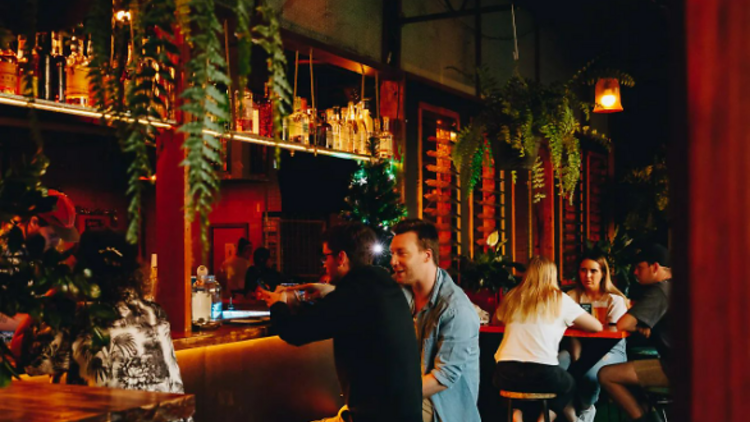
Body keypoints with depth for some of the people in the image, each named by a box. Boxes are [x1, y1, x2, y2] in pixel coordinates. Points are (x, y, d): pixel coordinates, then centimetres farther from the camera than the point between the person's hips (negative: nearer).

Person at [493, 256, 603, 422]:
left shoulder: (512, 297, 15)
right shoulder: (560, 299, 6)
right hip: (542, 374, -2)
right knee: (569, 384, 29)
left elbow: (496, 319, 36)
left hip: (505, 374, 2)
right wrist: (568, 322, 29)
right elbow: (597, 326, 13)